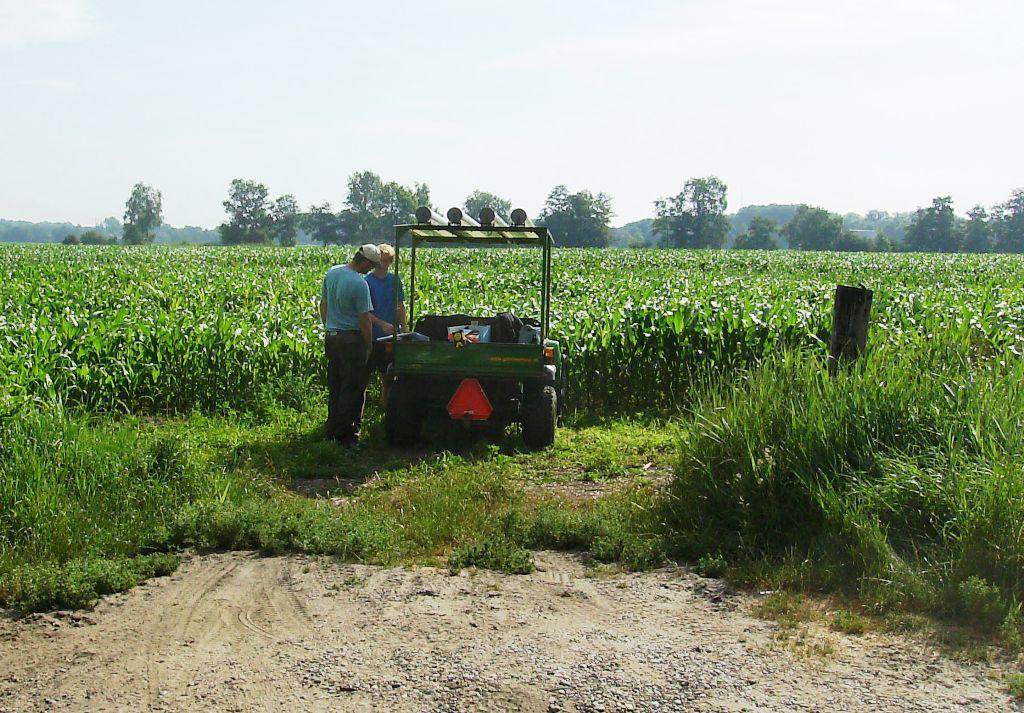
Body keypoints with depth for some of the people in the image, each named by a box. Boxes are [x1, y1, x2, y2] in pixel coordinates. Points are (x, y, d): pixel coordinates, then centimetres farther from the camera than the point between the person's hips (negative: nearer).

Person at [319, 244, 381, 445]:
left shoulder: (331, 273, 5)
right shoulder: (359, 284, -18)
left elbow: (323, 305, 15)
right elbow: (364, 320, -15)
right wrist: (368, 346, -5)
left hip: (331, 336, 8)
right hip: (352, 338, -8)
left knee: (334, 386, 15)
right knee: (353, 388, 1)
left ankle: (331, 430, 20)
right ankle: (345, 432, 3)